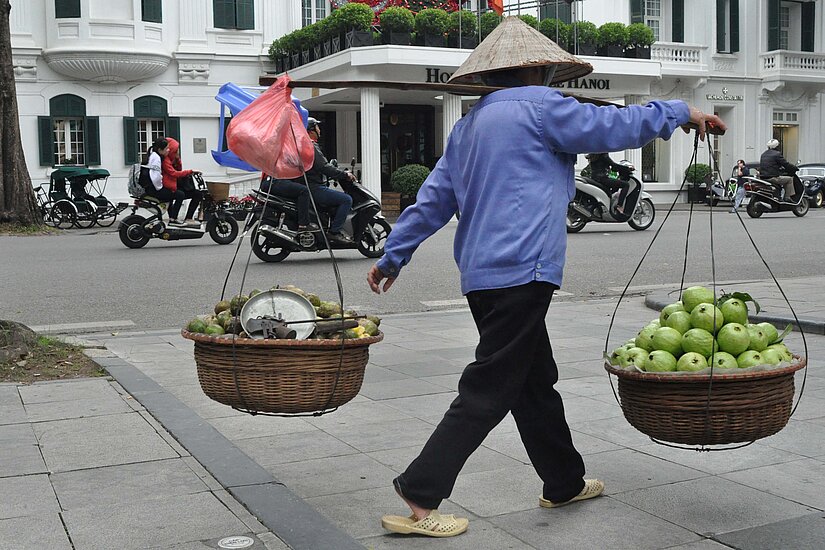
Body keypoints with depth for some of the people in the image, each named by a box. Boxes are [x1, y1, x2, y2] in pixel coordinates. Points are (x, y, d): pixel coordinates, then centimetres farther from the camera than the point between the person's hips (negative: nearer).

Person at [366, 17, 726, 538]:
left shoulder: (469, 125, 19)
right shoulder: (537, 106, -5)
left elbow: (433, 199, 19)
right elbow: (614, 126, -3)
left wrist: (393, 257, 24)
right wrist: (680, 112, 11)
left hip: (483, 274, 9)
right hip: (522, 272, -9)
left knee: (536, 381, 17)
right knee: (489, 392, -6)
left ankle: (565, 482, 30)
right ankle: (418, 499, -7)